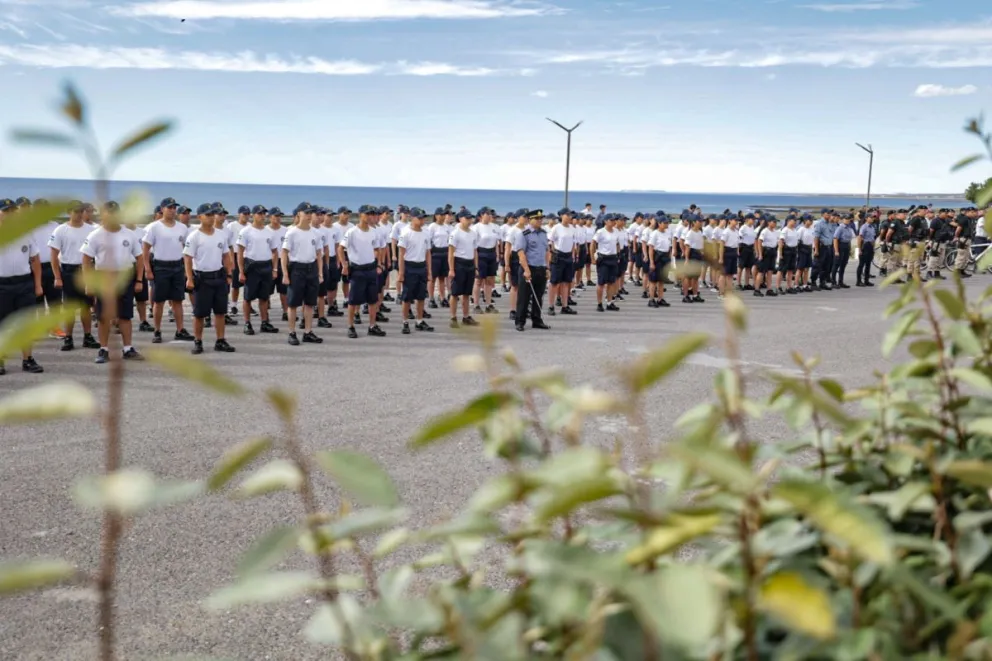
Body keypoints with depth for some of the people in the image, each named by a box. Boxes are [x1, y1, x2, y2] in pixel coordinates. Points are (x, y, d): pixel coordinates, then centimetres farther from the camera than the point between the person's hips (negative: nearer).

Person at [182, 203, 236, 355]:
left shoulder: (221, 235, 8)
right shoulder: (194, 237, -8)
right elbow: (187, 258, -10)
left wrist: (228, 275, 10)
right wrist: (189, 278, -18)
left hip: (219, 277, 5)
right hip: (202, 278, -5)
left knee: (220, 311, 7)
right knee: (199, 313, 1)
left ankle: (220, 341, 14)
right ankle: (198, 342, 11)